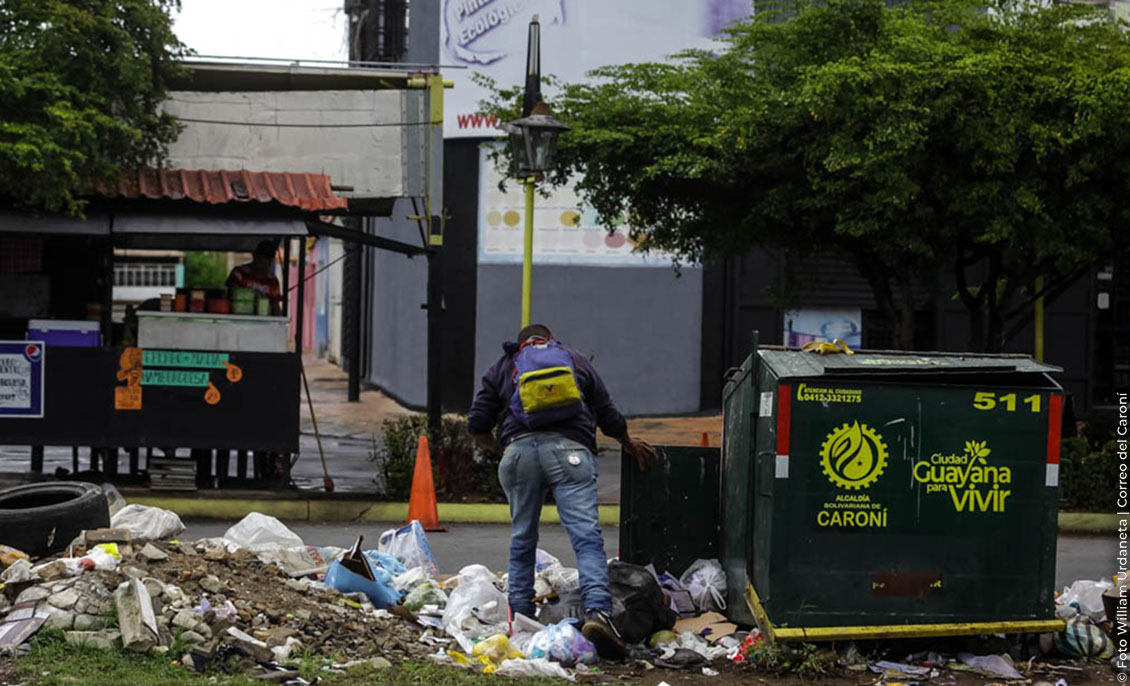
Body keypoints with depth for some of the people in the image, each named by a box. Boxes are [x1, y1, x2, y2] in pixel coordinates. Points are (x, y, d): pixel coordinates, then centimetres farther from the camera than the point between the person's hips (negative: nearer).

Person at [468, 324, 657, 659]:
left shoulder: (502, 368, 24)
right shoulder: (576, 361, 25)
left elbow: (477, 426, 18)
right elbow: (609, 416, 25)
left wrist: (499, 448, 37)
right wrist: (631, 446, 42)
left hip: (519, 451, 1)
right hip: (569, 449, -1)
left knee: (522, 540, 15)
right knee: (587, 536, -11)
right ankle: (597, 611, -30)